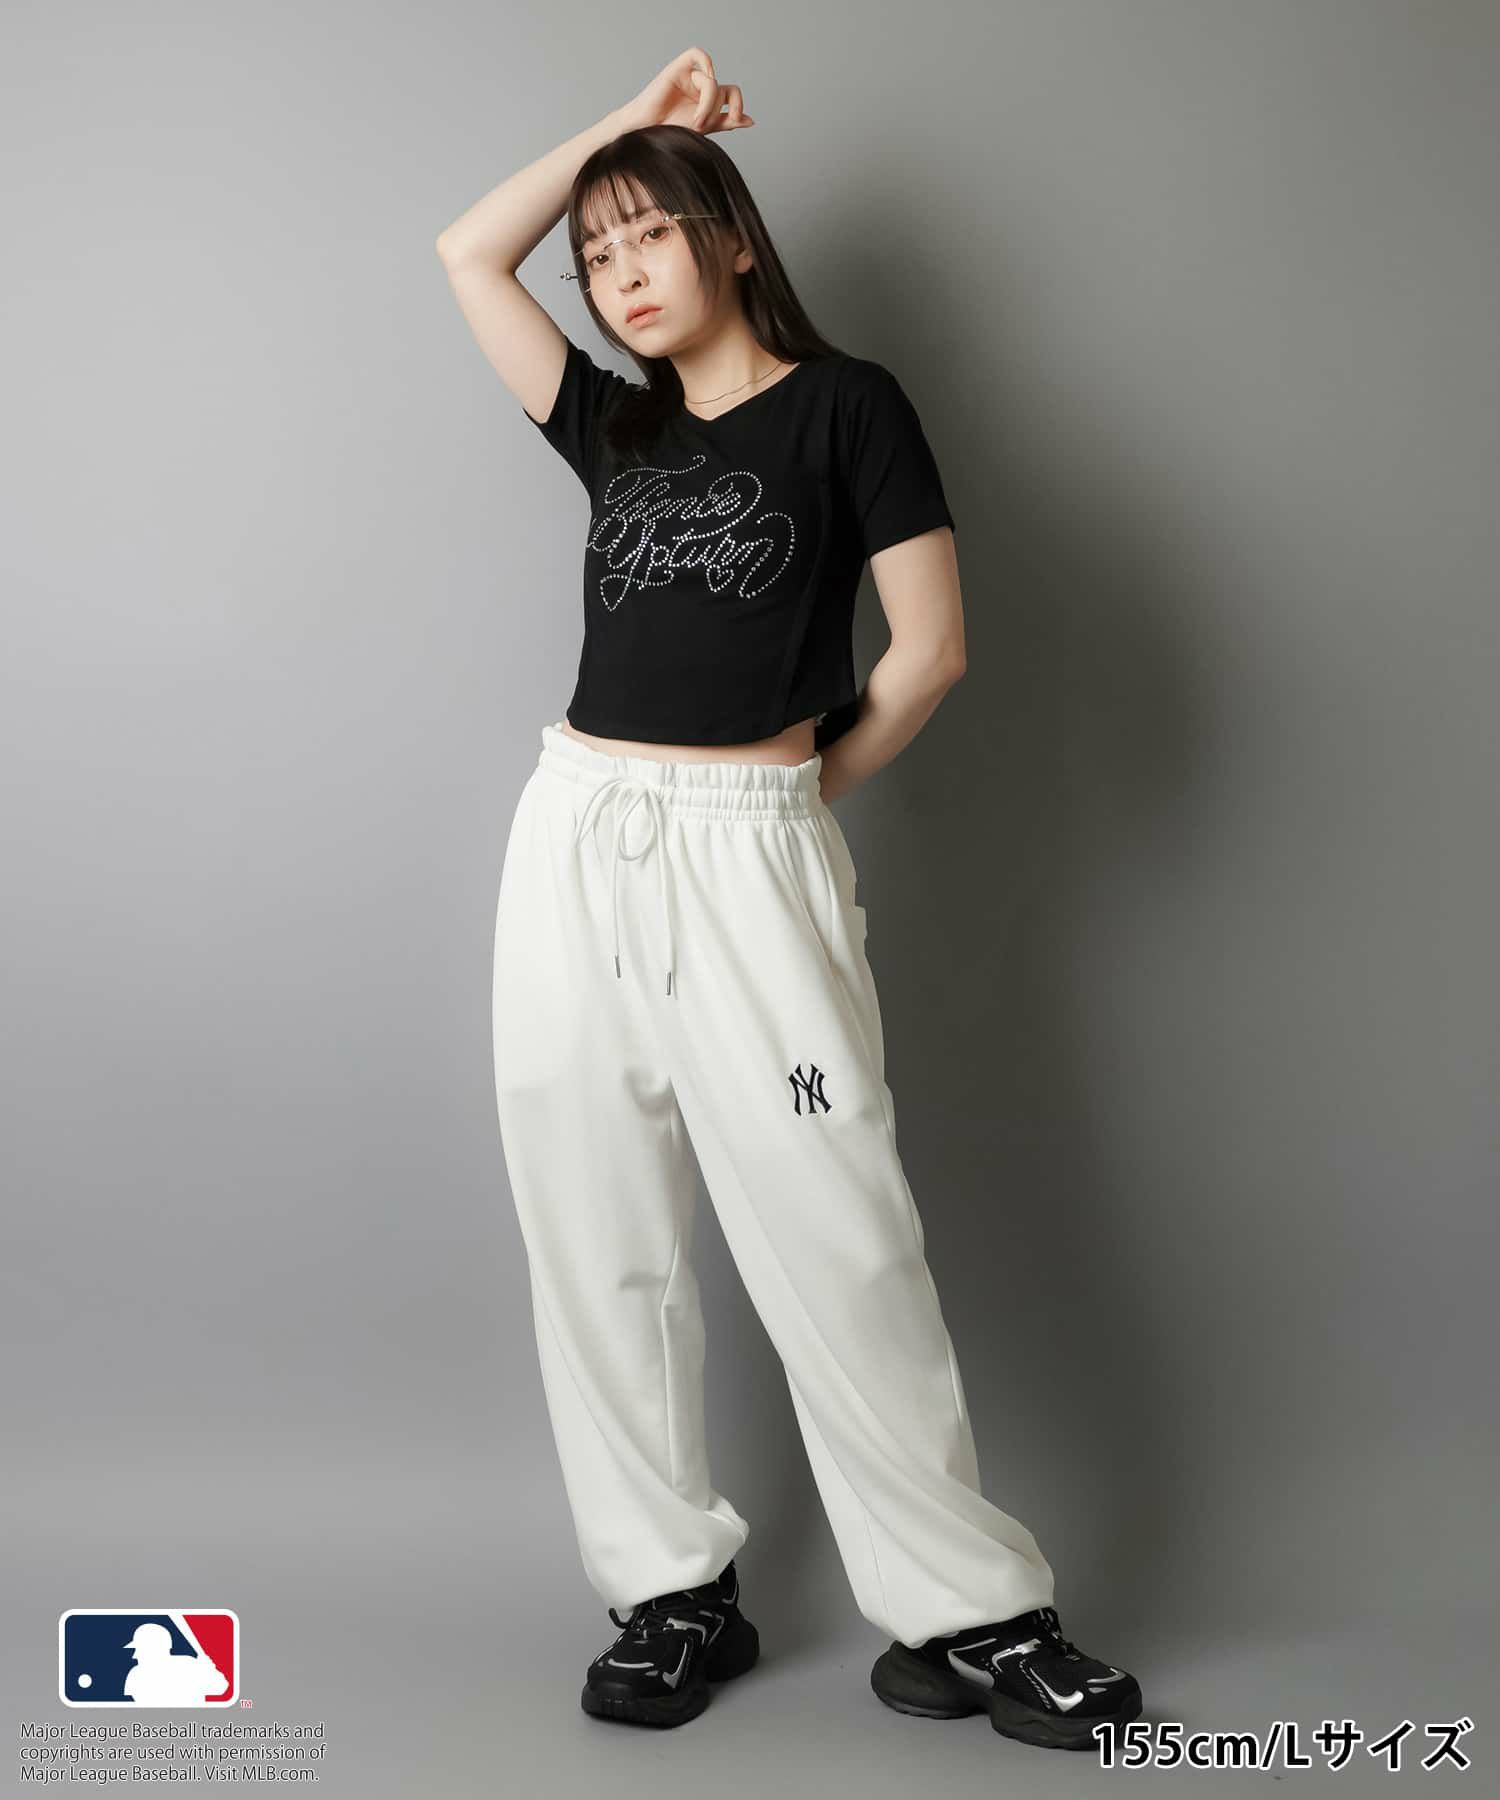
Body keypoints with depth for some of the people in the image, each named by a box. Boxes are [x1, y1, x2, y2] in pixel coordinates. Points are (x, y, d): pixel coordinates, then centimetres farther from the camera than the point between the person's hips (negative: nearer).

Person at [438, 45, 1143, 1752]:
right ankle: (675, 1589, 16)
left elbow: (932, 644, 0)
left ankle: (964, 1612, 5)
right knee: (601, 1240, 4)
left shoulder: (846, 402, 4)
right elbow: (467, 252, 21)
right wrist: (630, 119, 21)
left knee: (834, 1239, -7)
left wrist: (800, 786, 6)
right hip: (575, 844, 5)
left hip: (748, 857, -5)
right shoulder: (614, 427, 18)